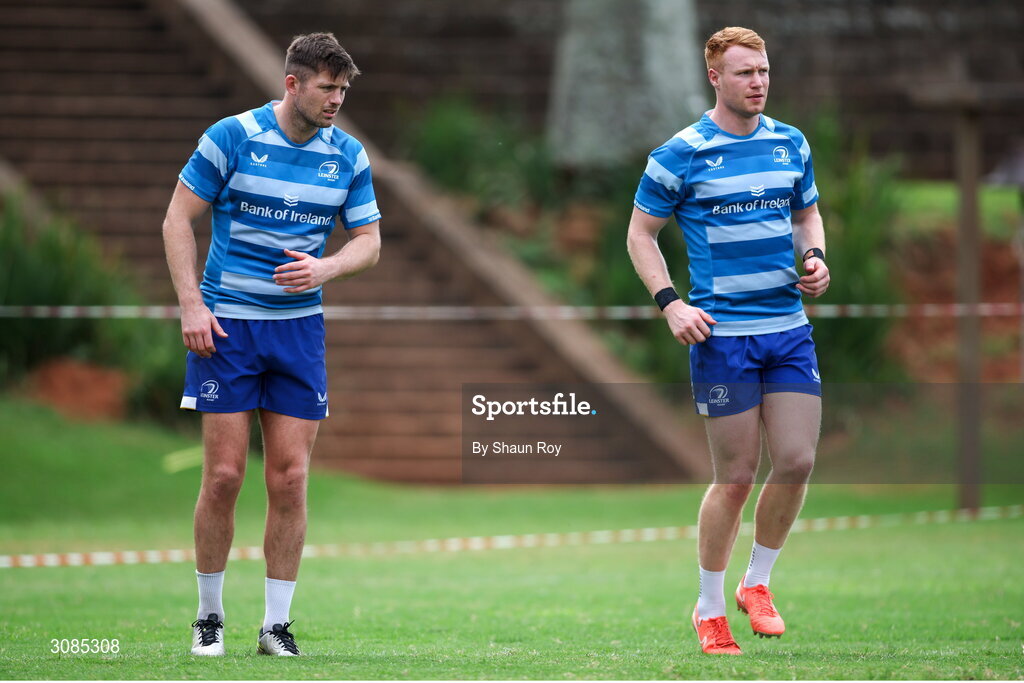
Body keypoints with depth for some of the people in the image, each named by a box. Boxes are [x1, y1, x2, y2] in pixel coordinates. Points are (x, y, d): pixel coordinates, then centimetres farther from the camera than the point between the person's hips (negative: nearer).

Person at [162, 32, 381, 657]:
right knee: (224, 475, -4)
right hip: (225, 323, -3)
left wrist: (325, 268, -13)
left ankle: (278, 624, 6)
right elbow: (179, 218, -2)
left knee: (290, 478, -2)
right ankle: (209, 615, 11)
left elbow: (368, 242, 8)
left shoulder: (349, 156, 3)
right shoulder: (232, 137, -7)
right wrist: (191, 304, -10)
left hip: (299, 325, 3)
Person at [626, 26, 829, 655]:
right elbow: (640, 233, 2)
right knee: (737, 477, -3)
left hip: (789, 328, 4)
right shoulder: (680, 155, -5)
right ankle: (710, 608, 14)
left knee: (797, 462, -4)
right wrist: (671, 302, -10)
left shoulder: (792, 145, 9)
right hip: (721, 334, -4)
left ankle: (758, 584, 18)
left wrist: (815, 258, 2)